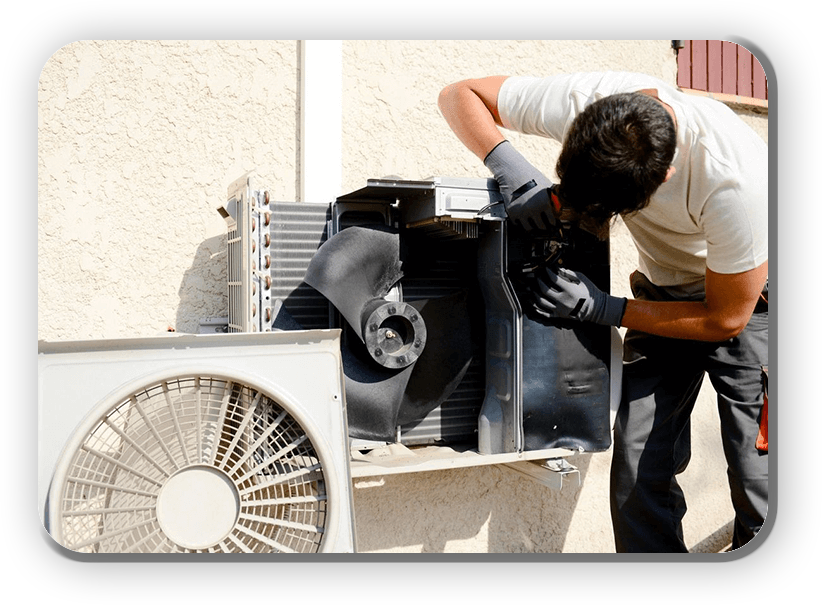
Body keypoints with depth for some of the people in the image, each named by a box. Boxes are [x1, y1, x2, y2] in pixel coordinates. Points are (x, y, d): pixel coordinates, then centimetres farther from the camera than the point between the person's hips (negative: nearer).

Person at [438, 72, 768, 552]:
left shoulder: (736, 180, -35)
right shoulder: (582, 101, -25)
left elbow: (726, 318, -22)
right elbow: (459, 94, -14)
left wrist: (603, 309, -27)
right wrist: (512, 168, -32)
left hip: (745, 298, -3)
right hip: (666, 292, 3)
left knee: (757, 481, -9)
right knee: (639, 478, -6)